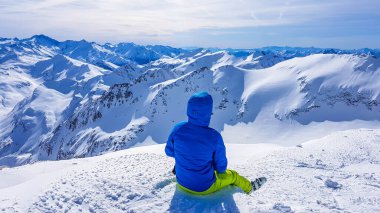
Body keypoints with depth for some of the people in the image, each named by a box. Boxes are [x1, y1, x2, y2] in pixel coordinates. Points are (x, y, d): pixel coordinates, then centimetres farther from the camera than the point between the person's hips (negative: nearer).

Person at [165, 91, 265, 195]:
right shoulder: (214, 137, -28)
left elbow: (169, 151, -2)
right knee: (233, 175, 27)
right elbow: (221, 168, -15)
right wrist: (220, 169, 9)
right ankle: (249, 187, 54)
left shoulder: (177, 129, -20)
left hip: (182, 183, 2)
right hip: (205, 188, -2)